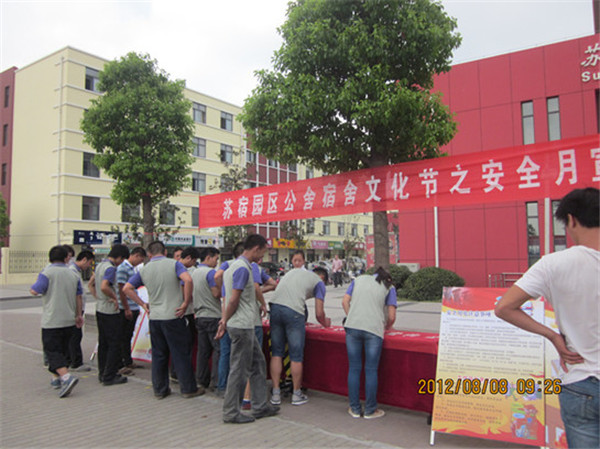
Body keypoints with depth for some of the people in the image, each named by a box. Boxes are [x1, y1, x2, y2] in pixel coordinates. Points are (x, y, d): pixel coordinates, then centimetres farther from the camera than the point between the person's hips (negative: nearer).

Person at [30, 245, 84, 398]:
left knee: (52, 351, -6)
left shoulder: (47, 273, -10)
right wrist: (78, 315, 19)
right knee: (63, 349, 18)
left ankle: (67, 377, -22)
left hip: (52, 321, -6)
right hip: (69, 320, 6)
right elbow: (78, 297, 10)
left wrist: (31, 288, 9)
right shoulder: (73, 275, 7)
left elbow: (35, 291, -16)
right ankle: (57, 378, 28)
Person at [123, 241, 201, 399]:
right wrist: (186, 303, -14)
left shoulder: (144, 270, 7)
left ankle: (159, 389, 22)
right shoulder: (173, 264, -5)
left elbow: (127, 288, 6)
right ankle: (188, 388, 12)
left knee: (158, 355, 14)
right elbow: (188, 280, -22)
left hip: (154, 317, 4)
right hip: (173, 316, -4)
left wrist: (143, 304, 7)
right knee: (181, 354, 5)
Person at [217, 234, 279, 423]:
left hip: (246, 327, 10)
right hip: (242, 326, -10)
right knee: (240, 369, 1)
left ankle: (260, 406, 25)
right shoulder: (243, 268, -18)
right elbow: (233, 300, -21)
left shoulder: (237, 266, 15)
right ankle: (231, 412, 13)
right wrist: (225, 321, -9)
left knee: (258, 364, 16)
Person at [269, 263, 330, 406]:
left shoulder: (294, 270, 29)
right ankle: (297, 395, 21)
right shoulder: (319, 282, 15)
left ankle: (276, 394, 19)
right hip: (293, 311, -5)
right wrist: (325, 323, 32)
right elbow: (319, 314, 9)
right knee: (296, 357, 9)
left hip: (275, 306, 5)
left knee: (276, 353, 14)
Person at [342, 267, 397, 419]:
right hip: (374, 329, -2)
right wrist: (387, 327, 27)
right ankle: (370, 410, 15)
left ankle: (355, 409, 17)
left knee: (354, 368, 9)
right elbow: (392, 316, 8)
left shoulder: (358, 279, 21)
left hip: (352, 327, 2)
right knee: (371, 370, 7)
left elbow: (345, 301, 12)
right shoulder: (389, 288, 14)